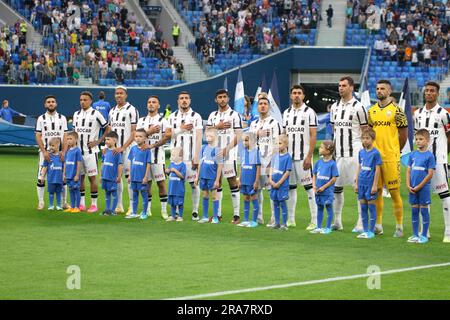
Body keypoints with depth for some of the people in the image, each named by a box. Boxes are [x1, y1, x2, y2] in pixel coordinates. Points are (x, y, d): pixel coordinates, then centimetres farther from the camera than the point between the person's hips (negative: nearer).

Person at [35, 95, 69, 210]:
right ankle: (41, 202, 6)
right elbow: (38, 136, -1)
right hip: (45, 152, -1)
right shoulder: (41, 118, 5)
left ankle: (63, 202, 10)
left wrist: (64, 151, -9)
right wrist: (44, 152, -12)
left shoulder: (62, 118, 9)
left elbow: (65, 136, 4)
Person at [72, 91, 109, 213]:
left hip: (90, 151, -5)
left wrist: (98, 141, -8)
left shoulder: (96, 114, -6)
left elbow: (107, 129, -3)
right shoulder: (76, 114, 11)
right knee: (79, 177, 8)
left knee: (92, 177, -2)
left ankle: (94, 204, 2)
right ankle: (81, 203, 15)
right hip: (78, 150, 5)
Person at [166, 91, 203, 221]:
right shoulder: (173, 117, 12)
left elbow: (199, 139, -3)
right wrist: (180, 129, -7)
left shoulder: (196, 117, 1)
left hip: (190, 156, -3)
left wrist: (196, 158, -10)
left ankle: (195, 211, 4)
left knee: (194, 183, -2)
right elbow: (167, 134, 8)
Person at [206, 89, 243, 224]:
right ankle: (218, 213, 13)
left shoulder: (234, 115, -1)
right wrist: (218, 127, -7)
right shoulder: (213, 115, 14)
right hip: (215, 154, 5)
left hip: (229, 154, -5)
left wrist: (226, 149, -16)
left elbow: (238, 136, -7)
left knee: (232, 181, -6)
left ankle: (236, 215, -5)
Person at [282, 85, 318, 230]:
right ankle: (291, 219, 15)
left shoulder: (309, 112, -4)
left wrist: (309, 157, -15)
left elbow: (313, 136, -8)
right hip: (289, 156, 6)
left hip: (303, 156, -6)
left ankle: (314, 220, -4)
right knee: (290, 187, 8)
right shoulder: (286, 113, 13)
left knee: (309, 187, -6)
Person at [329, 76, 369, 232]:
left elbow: (365, 131, -3)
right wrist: (332, 147, 15)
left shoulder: (358, 107, -5)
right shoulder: (334, 107, 14)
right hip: (338, 152, 6)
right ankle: (337, 221, 15)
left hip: (354, 152, -6)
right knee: (336, 187, 7)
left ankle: (361, 222, -1)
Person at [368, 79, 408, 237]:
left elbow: (403, 134, -1)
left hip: (391, 158, -5)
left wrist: (394, 151, 3)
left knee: (394, 192, -3)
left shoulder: (396, 110, -5)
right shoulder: (371, 111, 11)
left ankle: (399, 226, 5)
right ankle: (378, 224, 16)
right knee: (376, 191, 8)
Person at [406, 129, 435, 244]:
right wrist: (408, 185, -4)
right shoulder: (412, 155, 7)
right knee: (414, 211, 9)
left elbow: (430, 174, -11)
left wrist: (419, 186, -12)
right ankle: (415, 235, 17)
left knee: (424, 210, 1)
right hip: (412, 189, 5)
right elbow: (408, 171, 9)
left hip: (424, 188, -5)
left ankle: (424, 235, 8)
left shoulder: (429, 155, -8)